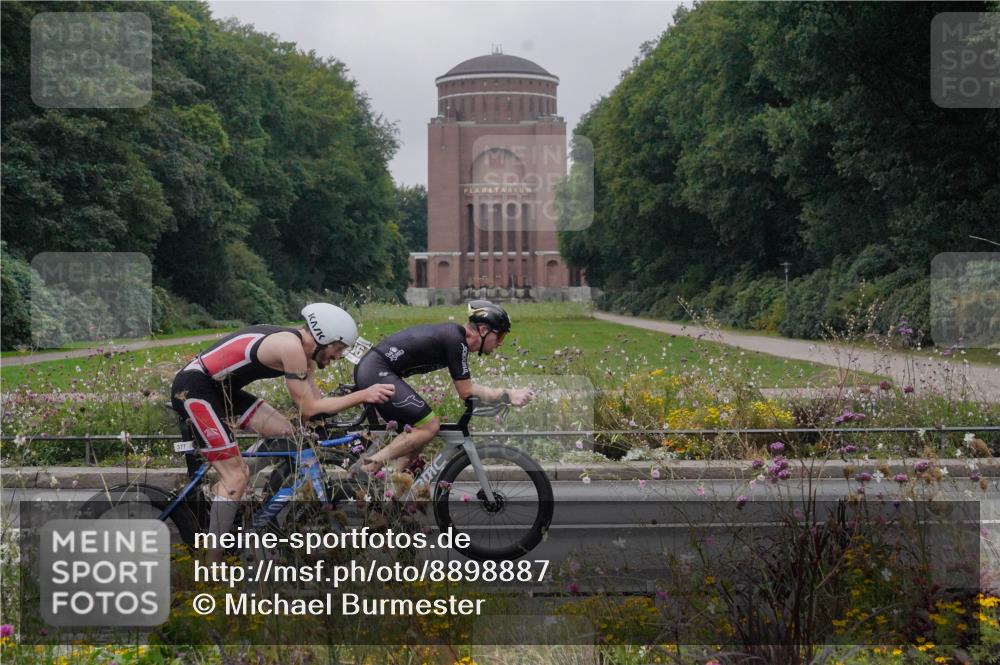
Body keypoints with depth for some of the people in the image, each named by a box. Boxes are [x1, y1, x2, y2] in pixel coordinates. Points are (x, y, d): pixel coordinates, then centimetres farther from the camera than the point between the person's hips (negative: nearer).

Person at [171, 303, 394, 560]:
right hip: (193, 389, -10)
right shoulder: (292, 347, -21)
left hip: (220, 388, 10)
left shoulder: (303, 352, 8)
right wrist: (363, 395, -17)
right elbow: (308, 410, -19)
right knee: (237, 478, -13)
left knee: (285, 435, 7)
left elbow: (315, 402, 8)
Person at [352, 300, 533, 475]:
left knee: (415, 437, 12)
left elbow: (465, 387, 22)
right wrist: (507, 395, -7)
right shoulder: (456, 341, -15)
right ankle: (367, 468, -10)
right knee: (430, 426, -12)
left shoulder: (455, 333, 15)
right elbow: (466, 391, -11)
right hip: (377, 373, -10)